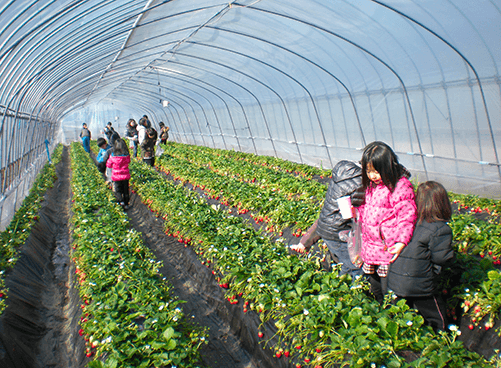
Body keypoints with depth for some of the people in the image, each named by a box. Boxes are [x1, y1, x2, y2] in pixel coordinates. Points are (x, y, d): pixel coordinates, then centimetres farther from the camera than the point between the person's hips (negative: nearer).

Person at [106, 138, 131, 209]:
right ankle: (126, 204, 21)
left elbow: (108, 165, -1)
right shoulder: (127, 155, -10)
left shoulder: (113, 155, -15)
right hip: (126, 175, 2)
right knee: (125, 190, 16)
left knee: (117, 190, 10)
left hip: (116, 176, -2)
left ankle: (121, 200, -14)